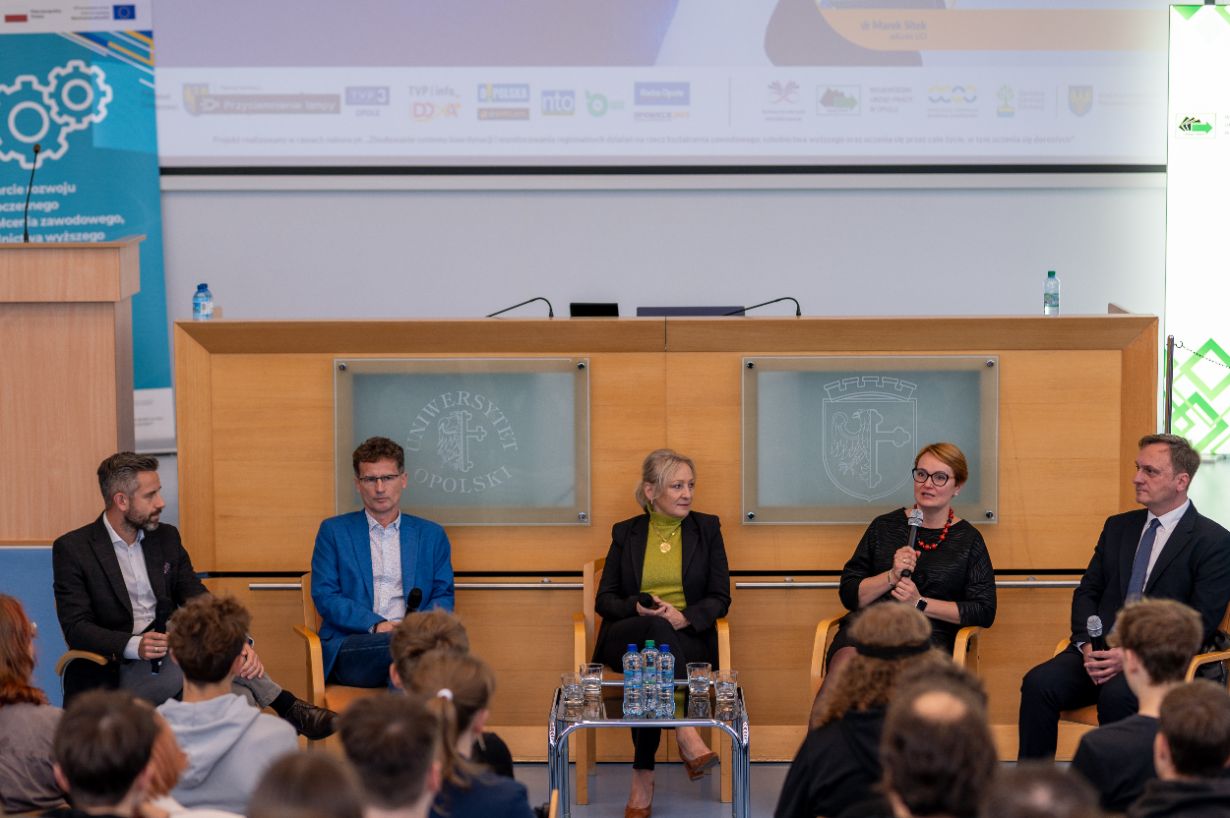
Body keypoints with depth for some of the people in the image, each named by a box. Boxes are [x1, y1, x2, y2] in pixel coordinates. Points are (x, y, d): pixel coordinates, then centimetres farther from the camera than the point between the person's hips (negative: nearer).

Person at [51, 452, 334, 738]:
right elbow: (76, 628, -11)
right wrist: (133, 646, -29)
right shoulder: (72, 549, -4)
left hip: (171, 663, 5)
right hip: (116, 673, -5)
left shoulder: (166, 538, 11)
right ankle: (288, 708, -19)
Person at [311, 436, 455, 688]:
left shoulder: (432, 535, 20)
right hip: (350, 646, -2)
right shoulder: (333, 532, 14)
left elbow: (443, 596, 17)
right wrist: (375, 625, -11)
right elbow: (324, 595, 5)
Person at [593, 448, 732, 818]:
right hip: (627, 639, 0)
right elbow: (604, 599, 9)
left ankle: (643, 781, -35)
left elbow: (720, 598, 6)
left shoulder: (707, 528, 12)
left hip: (687, 639, 0)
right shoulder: (625, 533, 14)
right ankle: (686, 736, -46)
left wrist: (684, 617, -15)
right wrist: (638, 608, -14)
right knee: (657, 629, -39)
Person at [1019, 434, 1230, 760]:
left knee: (1117, 694, -37)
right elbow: (1086, 592, 15)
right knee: (1039, 682, -24)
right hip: (1101, 651, 5)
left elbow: (1201, 623, -7)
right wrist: (1088, 646, -6)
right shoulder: (1118, 527, 19)